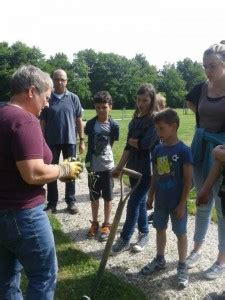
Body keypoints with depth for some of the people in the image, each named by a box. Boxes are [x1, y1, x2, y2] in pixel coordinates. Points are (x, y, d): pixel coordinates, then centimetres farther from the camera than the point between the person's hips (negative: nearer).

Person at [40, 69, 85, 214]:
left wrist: (82, 140, 0)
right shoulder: (47, 99, 0)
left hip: (70, 140, 0)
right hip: (52, 141, 0)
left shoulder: (73, 98, 1)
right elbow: (43, 122, 2)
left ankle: (71, 201, 19)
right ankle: (52, 202, 18)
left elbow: (79, 121, 4)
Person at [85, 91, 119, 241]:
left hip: (107, 166, -1)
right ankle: (95, 223, 30)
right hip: (93, 166, 1)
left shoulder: (114, 125, -9)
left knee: (108, 197, 10)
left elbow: (111, 143, 5)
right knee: (94, 197, 13)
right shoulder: (90, 124, -7)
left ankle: (106, 225, 25)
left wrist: (104, 153, 9)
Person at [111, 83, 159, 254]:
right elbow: (128, 147, 7)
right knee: (140, 202, 15)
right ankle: (144, 234, 31)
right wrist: (120, 166, 1)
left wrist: (131, 140, -3)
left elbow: (145, 144, -22)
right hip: (134, 168, 7)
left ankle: (124, 240, 9)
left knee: (134, 203, -4)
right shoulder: (135, 120, 9)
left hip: (148, 169, -7)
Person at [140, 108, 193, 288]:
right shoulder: (158, 149, 1)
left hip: (176, 202, -6)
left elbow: (188, 180, -15)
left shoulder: (183, 150, -17)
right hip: (160, 200, 6)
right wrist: (150, 197, 11)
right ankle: (160, 260, 38)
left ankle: (182, 267, 27)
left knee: (181, 233, 10)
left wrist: (182, 204, -15)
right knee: (160, 229, 18)